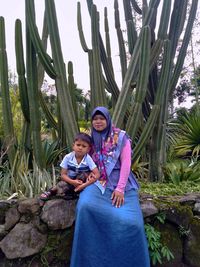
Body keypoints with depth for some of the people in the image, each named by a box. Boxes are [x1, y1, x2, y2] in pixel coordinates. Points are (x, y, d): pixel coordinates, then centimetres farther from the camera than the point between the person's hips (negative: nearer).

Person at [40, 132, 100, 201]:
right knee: (62, 184, -31)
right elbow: (63, 175, -12)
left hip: (83, 181, 1)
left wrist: (84, 185, -31)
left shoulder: (88, 159, -18)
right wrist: (72, 182, -31)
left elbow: (97, 174, -21)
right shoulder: (68, 157, -15)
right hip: (70, 180, -1)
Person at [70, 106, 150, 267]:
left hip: (121, 182, -2)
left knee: (130, 221, -27)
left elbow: (126, 163, -6)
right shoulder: (92, 139, 13)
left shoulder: (121, 137, 0)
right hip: (100, 182, 3)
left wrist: (120, 188, -16)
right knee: (85, 206, -31)